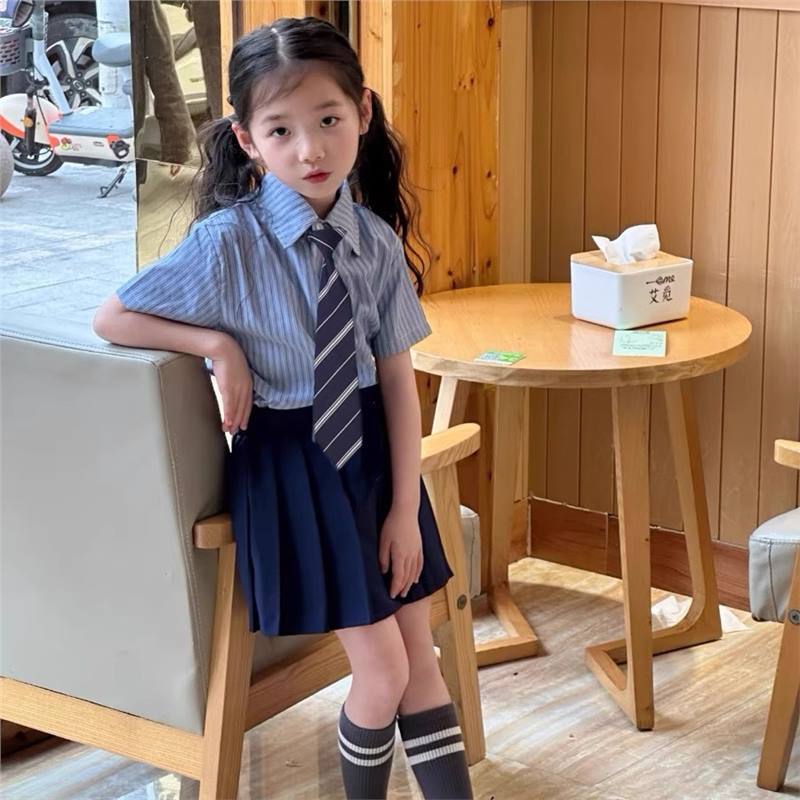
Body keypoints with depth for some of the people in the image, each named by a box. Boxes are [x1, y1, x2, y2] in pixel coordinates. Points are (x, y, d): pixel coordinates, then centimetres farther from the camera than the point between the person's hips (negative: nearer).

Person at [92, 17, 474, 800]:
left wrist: (404, 509, -5)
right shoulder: (227, 242, -16)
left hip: (373, 450, 4)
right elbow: (110, 319, -9)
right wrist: (221, 345, -20)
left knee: (420, 657, 10)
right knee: (381, 671, -4)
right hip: (289, 462, -4)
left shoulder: (378, 243, -5)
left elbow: (398, 381, -1)